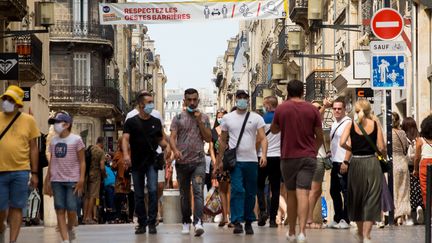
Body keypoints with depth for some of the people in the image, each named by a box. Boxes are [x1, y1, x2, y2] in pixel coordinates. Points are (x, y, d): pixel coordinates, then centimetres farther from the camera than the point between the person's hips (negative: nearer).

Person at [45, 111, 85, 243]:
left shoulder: (76, 139, -2)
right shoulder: (53, 141, 11)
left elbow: (82, 162, -3)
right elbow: (51, 162, 15)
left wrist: (81, 179, -11)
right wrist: (48, 180, 12)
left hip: (72, 180, -4)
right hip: (57, 180, 4)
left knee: (71, 210, -6)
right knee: (60, 210, -3)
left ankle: (70, 229, 23)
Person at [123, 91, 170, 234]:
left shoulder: (156, 122, 10)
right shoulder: (131, 122, 1)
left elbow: (160, 139, 16)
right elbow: (125, 139, -8)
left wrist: (166, 146, -6)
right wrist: (126, 154, -26)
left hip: (151, 162, 1)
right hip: (136, 163, -1)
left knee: (153, 190, -13)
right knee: (139, 195, 5)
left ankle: (152, 223, -9)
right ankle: (142, 224, 14)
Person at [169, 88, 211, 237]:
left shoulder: (204, 118, 10)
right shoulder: (178, 118, 7)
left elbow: (208, 138, 3)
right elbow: (172, 137, -2)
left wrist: (200, 121, -6)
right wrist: (175, 150, -22)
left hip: (199, 161, -1)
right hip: (182, 162, 1)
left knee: (198, 191, -16)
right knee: (184, 194, 9)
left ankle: (198, 222, -26)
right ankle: (186, 223, 19)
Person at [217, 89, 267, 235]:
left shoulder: (256, 118, 4)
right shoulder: (227, 118, 8)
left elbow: (263, 138, -3)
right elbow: (223, 141, 14)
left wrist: (264, 154, -20)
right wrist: (219, 161, 13)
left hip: (251, 161, 1)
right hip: (235, 161, -1)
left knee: (250, 193, 7)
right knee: (237, 190, -13)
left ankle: (248, 222, 17)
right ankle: (237, 222, -15)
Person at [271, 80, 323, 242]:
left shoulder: (281, 109, -3)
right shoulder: (312, 109, -1)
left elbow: (274, 130, 12)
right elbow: (319, 136, 6)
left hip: (288, 157, 0)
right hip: (308, 157, 0)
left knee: (291, 194, 14)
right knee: (303, 194, -8)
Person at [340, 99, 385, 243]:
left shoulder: (351, 124, -1)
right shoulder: (375, 124, -1)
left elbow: (342, 143, -13)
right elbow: (381, 148, -5)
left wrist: (351, 149, 7)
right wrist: (383, 153, 17)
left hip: (356, 163, 1)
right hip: (372, 162, -1)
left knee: (357, 197, 17)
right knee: (371, 199, 3)